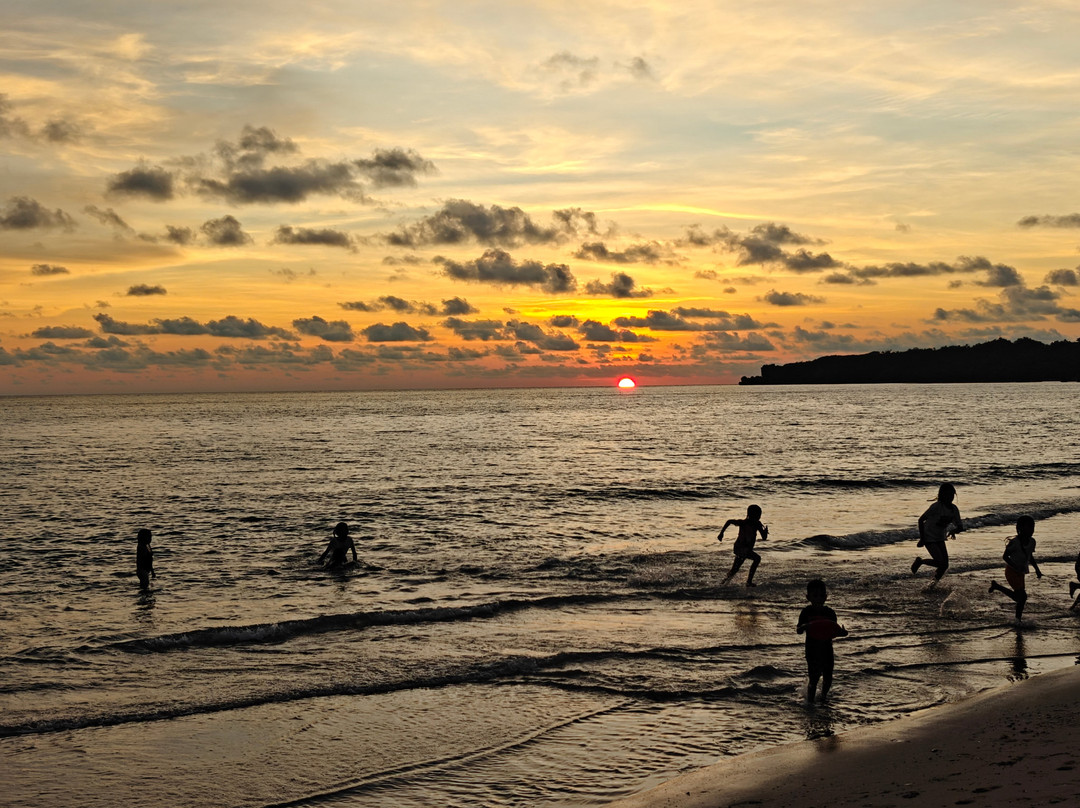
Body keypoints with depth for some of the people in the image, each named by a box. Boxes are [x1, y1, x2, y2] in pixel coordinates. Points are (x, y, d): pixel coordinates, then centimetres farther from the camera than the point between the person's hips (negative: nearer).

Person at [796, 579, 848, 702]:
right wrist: (804, 627, -31)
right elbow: (798, 630, -9)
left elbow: (833, 631, 1)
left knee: (828, 678, 10)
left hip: (827, 650, 3)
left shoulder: (830, 613, 1)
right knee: (813, 679, -3)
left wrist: (842, 632, -20)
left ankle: (823, 697, 36)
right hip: (812, 651, -3)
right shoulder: (806, 612, -5)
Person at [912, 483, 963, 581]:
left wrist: (953, 531, -25)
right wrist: (922, 539, -16)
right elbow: (921, 520, -15)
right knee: (940, 562, -17)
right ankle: (919, 561, 8)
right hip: (929, 537, -7)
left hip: (940, 538, 7)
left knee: (945, 565, 0)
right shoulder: (936, 507, -21)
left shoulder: (954, 509, -3)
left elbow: (960, 527, 0)